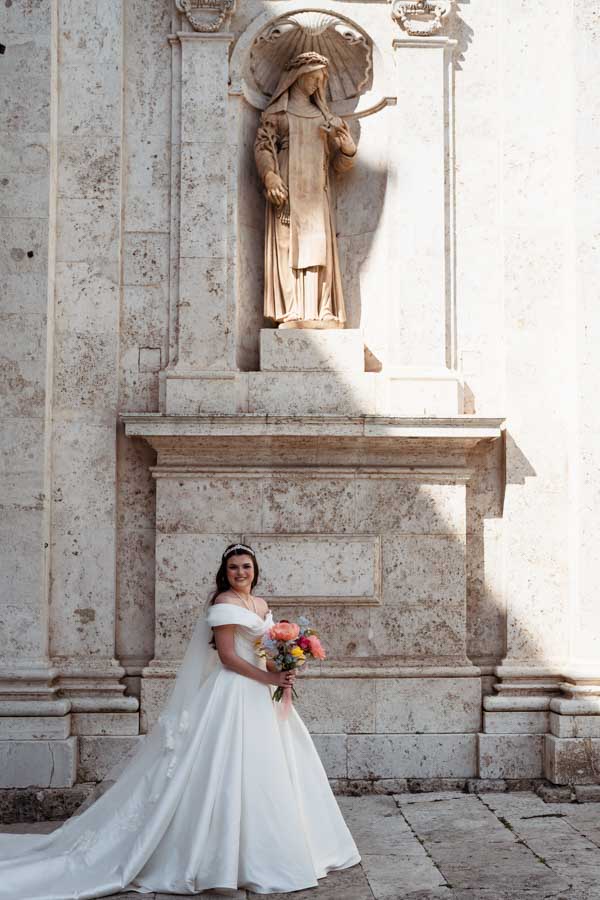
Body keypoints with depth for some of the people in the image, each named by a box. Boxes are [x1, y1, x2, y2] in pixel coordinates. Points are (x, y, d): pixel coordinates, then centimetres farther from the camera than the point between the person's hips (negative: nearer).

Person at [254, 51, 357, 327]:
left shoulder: (325, 118, 23)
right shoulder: (276, 112, 11)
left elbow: (339, 163, 20)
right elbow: (263, 146, -2)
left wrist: (348, 148, -3)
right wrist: (269, 176, -20)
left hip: (317, 193, 4)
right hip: (287, 191, -4)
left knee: (318, 248, -6)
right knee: (288, 247, -12)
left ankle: (319, 313, -9)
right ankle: (291, 314, -16)